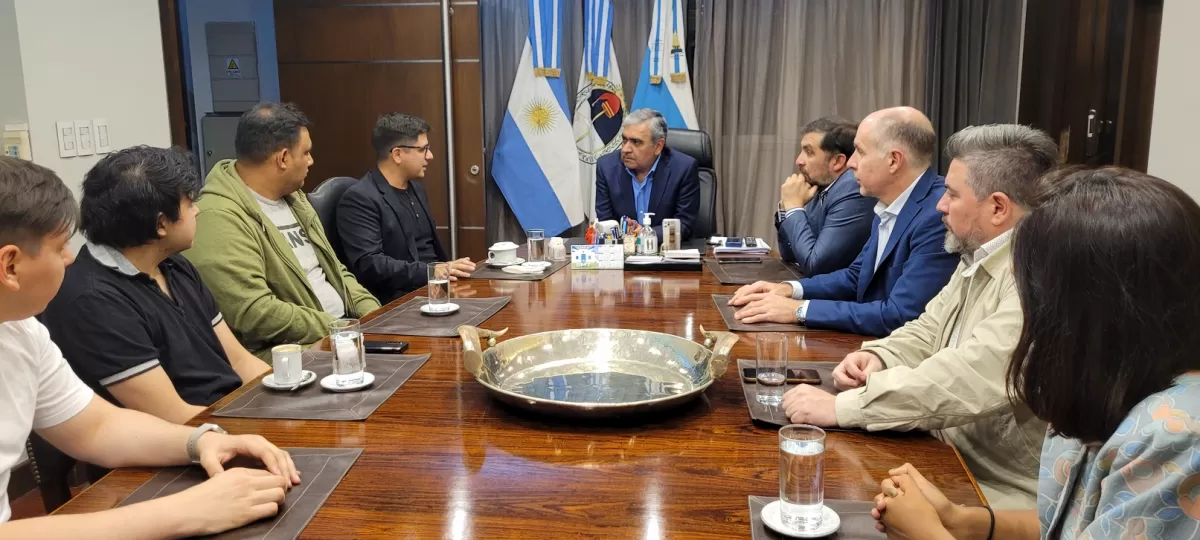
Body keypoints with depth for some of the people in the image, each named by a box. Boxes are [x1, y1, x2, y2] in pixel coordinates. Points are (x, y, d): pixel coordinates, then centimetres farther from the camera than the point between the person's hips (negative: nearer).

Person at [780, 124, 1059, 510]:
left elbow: (974, 378, -32)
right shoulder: (979, 258, 9)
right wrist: (878, 357, -7)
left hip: (1001, 493, -8)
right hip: (946, 458, 8)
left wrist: (842, 407, -29)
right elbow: (929, 331, 15)